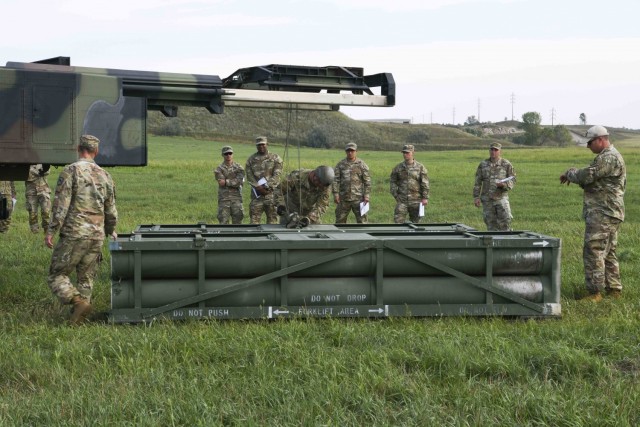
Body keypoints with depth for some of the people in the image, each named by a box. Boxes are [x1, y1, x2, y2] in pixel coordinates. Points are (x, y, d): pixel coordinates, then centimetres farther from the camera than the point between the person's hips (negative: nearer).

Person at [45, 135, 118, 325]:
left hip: (74, 234, -5)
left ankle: (79, 302, -17)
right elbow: (111, 209, 16)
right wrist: (111, 230, 32)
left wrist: (51, 231, -8)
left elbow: (61, 205, -13)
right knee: (86, 279, 13)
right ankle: (79, 317, 11)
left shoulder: (70, 171, -7)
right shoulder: (104, 175, 9)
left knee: (57, 275, 4)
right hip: (96, 236, 5)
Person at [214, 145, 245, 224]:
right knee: (223, 221, -2)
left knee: (237, 220, 2)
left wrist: (227, 182, -13)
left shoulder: (238, 168, 5)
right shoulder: (219, 169, 3)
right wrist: (233, 182, -10)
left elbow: (239, 181, -10)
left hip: (236, 199, 1)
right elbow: (221, 182, -12)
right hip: (223, 199, -1)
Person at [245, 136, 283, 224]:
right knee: (254, 218, -4)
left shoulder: (275, 158, 6)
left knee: (272, 218, 1)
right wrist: (258, 187, -12)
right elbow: (249, 176, 2)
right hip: (257, 193, 1)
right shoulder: (251, 160, 11)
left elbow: (277, 175, -4)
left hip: (272, 192, -1)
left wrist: (267, 187, -15)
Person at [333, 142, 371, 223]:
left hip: (358, 198, -2)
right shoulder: (340, 164, 4)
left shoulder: (362, 165, 1)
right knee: (340, 220, 8)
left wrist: (366, 195, -7)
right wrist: (335, 194, -8)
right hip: (343, 198, 2)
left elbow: (367, 181, 0)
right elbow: (335, 180, 1)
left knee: (361, 219, -3)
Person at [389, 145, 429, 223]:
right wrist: (395, 195, 3)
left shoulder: (420, 167, 1)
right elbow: (393, 182, 13)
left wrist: (425, 198, -6)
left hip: (415, 201, -1)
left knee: (414, 222, 8)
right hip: (402, 200, 1)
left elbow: (425, 183, -1)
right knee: (398, 221, -10)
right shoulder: (398, 168, 7)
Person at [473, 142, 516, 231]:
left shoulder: (506, 164, 3)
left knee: (505, 220, -13)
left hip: (501, 197, -2)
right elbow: (477, 182, 10)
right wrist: (476, 197, 3)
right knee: (491, 223, 5)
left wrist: (504, 184, -18)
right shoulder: (483, 165, 9)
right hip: (487, 199, 2)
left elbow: (512, 180, 3)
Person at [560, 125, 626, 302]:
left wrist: (569, 173, -1)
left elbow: (586, 176, -20)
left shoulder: (608, 158, -16)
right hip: (610, 213, 11)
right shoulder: (611, 156, 20)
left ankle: (594, 292, -11)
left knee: (593, 251, -10)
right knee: (608, 252, 16)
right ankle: (614, 289, 21)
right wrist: (574, 176, 6)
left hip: (602, 213, -11)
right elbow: (594, 180, 21)